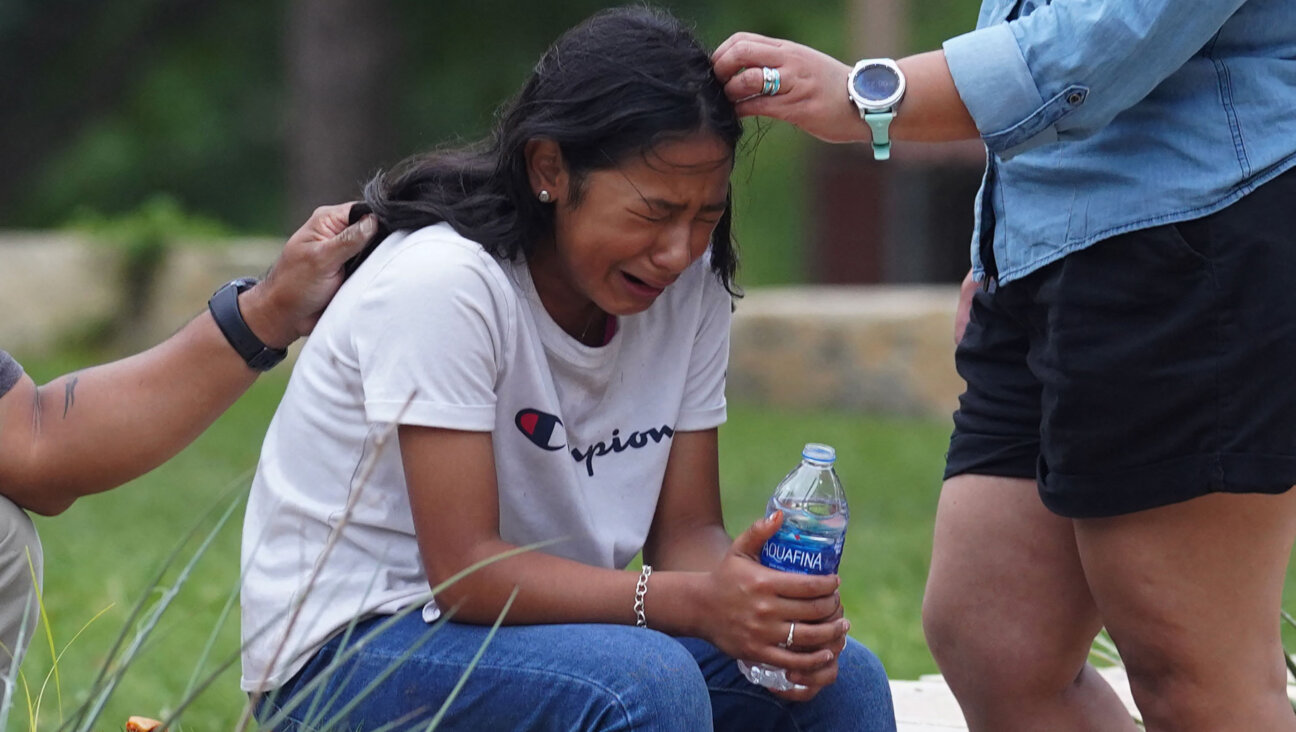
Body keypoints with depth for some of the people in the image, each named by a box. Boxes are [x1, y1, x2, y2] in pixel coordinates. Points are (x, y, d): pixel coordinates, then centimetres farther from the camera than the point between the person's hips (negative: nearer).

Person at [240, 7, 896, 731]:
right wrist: (695, 602, -34)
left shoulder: (692, 283, -1)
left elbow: (686, 529, 0)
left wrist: (757, 602, -23)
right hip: (350, 650, -6)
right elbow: (464, 570, -24)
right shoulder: (444, 282, -22)